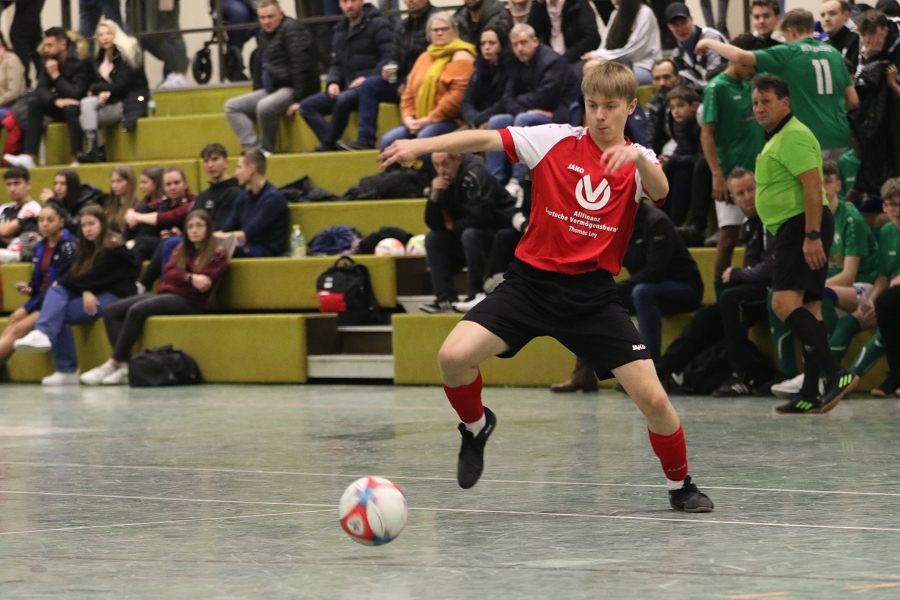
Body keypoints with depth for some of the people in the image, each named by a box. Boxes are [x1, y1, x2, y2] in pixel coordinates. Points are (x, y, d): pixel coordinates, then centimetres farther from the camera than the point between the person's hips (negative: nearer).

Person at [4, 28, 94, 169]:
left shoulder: (81, 60, -19)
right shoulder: (49, 60, -3)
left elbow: (76, 93, -25)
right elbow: (41, 89, -11)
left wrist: (56, 76, -25)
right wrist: (56, 101, -30)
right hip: (61, 107, 6)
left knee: (71, 108, -37)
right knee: (33, 102, -15)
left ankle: (77, 160, -36)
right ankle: (30, 158, -26)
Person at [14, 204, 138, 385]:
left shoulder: (114, 248, -7)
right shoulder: (86, 248, 18)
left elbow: (94, 277, -15)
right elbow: (74, 276, 5)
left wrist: (62, 282, -7)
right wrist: (85, 291, -17)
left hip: (114, 296, -8)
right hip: (90, 296, 8)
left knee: (59, 314, -24)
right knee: (56, 291, -18)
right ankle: (42, 334, -34)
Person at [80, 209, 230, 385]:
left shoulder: (217, 253, 2)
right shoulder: (181, 249, 21)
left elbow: (203, 283, -11)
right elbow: (168, 274, 4)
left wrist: (180, 278, -10)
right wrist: (190, 278, -12)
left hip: (189, 302, -8)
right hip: (166, 295, 8)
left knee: (137, 310, -31)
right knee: (110, 311, -12)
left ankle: (113, 364, -29)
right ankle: (125, 366, -27)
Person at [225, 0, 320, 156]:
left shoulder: (291, 30, -11)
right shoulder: (263, 35, 16)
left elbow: (301, 67, -20)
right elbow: (258, 67, 25)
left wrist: (298, 100, -24)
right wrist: (256, 94, 12)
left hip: (291, 90, -10)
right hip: (270, 90, 10)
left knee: (265, 107, -36)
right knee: (232, 106, -2)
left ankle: (266, 150, -15)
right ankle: (253, 149, -19)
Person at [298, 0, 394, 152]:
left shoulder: (378, 24, -2)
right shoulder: (340, 30, 19)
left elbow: (390, 58, -12)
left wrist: (368, 78, -21)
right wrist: (332, 82, -1)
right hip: (347, 88, 8)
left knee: (344, 100, -36)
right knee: (307, 106, -7)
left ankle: (326, 146, -20)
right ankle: (333, 146, -26)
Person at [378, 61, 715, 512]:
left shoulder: (635, 162, 2)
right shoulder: (556, 141, 0)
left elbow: (660, 191, -20)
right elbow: (486, 140, -9)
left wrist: (638, 155, -41)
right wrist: (419, 145, -22)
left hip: (592, 293, 0)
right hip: (531, 282, 0)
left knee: (653, 398, -10)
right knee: (453, 357, -20)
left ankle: (680, 484, 17)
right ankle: (476, 426, 14)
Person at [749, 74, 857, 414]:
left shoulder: (793, 136, -12)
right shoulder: (776, 138, 21)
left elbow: (813, 185, -21)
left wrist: (812, 235, -27)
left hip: (802, 226, -11)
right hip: (793, 230, 11)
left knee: (785, 302, -22)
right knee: (809, 308, 9)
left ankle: (836, 373, -29)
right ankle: (811, 395, 9)